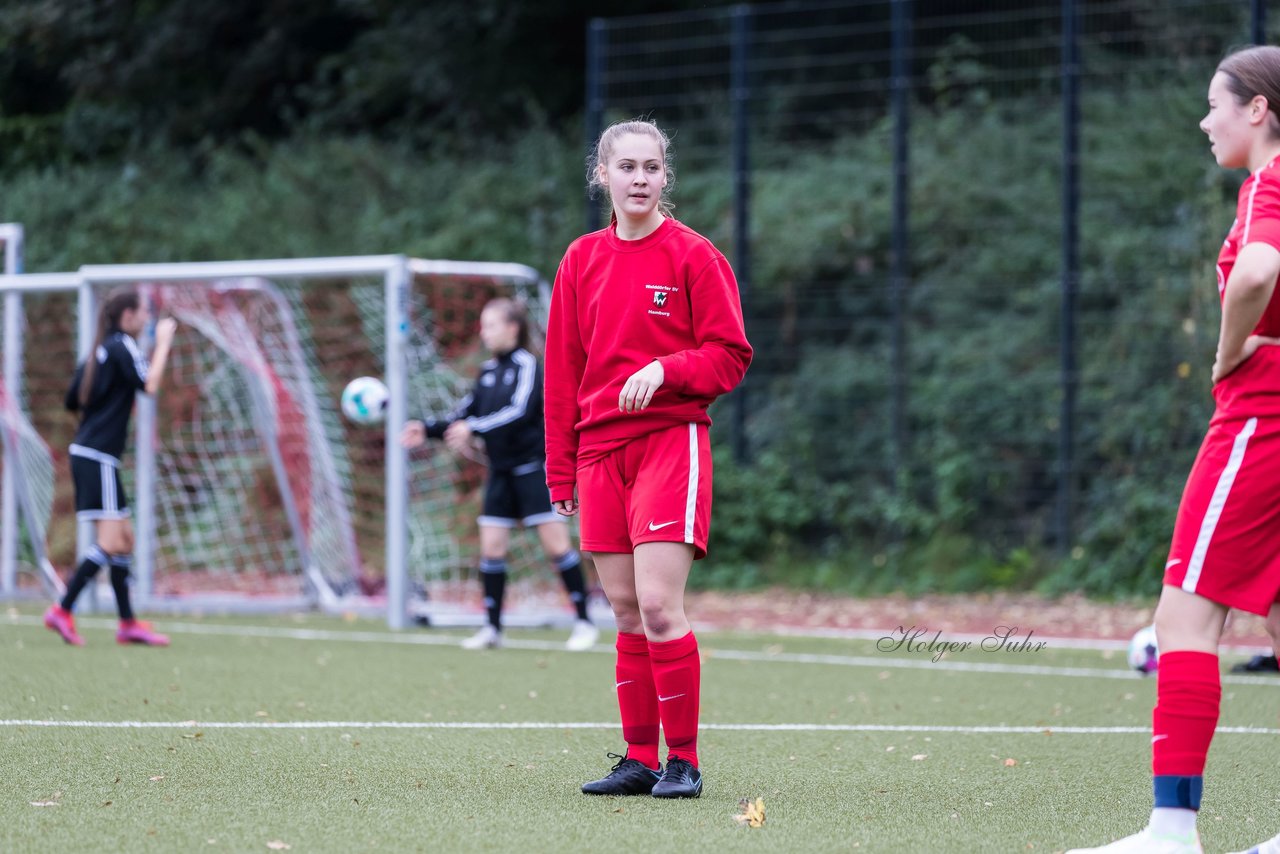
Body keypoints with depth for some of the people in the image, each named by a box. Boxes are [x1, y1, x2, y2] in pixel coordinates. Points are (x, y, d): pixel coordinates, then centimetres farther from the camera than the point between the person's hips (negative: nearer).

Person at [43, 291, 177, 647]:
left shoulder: (101, 350, 17)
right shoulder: (122, 346, -8)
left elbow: (72, 400, 20)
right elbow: (149, 384, -20)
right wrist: (163, 342, -10)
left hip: (86, 453, 10)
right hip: (98, 457, -10)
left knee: (124, 538, 10)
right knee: (110, 543, -12)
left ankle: (128, 623, 11)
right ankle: (62, 610, -12)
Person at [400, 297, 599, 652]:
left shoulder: (527, 365, -10)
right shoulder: (488, 371, 12)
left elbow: (520, 411, -24)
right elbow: (463, 417, 13)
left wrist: (473, 428, -29)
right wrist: (428, 429, -1)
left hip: (534, 467, -7)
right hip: (501, 470, 7)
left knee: (555, 543, -8)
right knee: (491, 546, 2)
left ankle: (584, 622, -1)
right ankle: (493, 628, 8)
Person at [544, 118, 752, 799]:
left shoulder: (693, 255, -2)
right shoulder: (582, 260, 12)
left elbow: (730, 355, -2)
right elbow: (562, 372, 15)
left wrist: (663, 369, -18)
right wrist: (561, 470, 12)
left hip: (670, 440, -4)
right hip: (600, 449, 5)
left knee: (659, 607, -14)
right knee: (626, 611, 4)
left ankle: (684, 759, -5)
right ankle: (640, 759, 9)